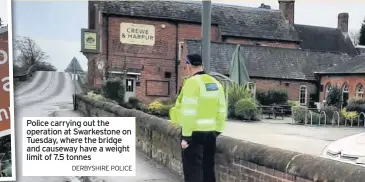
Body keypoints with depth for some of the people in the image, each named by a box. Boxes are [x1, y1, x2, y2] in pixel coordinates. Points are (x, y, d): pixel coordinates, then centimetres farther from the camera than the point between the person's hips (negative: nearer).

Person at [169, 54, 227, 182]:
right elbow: (221, 110, 13)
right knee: (208, 167, 18)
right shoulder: (215, 83, 10)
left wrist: (186, 136, -16)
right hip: (211, 132, 8)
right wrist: (218, 130, 19)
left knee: (193, 169, 0)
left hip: (194, 133, -7)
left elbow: (189, 112, -20)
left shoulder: (192, 82, -14)